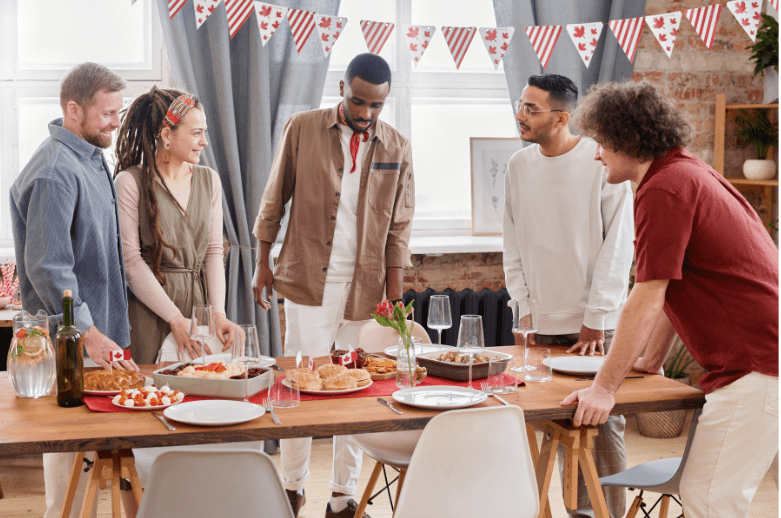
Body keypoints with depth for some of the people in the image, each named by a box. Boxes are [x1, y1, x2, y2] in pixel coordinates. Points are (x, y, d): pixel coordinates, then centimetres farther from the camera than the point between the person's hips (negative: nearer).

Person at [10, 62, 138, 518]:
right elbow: (47, 268, -22)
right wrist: (89, 334, -22)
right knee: (70, 442, -1)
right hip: (71, 341, -9)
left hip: (99, 324, 9)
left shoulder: (92, 157, 12)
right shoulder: (55, 172, -18)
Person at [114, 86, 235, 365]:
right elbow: (130, 260, -11)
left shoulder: (208, 179, 11)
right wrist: (175, 319, -13)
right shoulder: (130, 182, -7)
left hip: (198, 301, 5)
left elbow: (214, 250, 9)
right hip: (148, 309, -5)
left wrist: (218, 313, -3)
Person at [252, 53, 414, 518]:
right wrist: (264, 262, 6)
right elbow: (274, 200, 7)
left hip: (366, 288, 2)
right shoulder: (302, 129, 0)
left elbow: (399, 228, 7)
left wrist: (395, 294, 3)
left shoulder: (397, 148, 4)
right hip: (308, 281, -1)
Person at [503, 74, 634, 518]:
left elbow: (618, 245, -9)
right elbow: (513, 246, 11)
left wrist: (595, 319, -11)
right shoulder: (519, 166, 5)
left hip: (597, 326, -4)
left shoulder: (603, 162, -9)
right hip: (543, 325, 4)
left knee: (604, 424, -2)